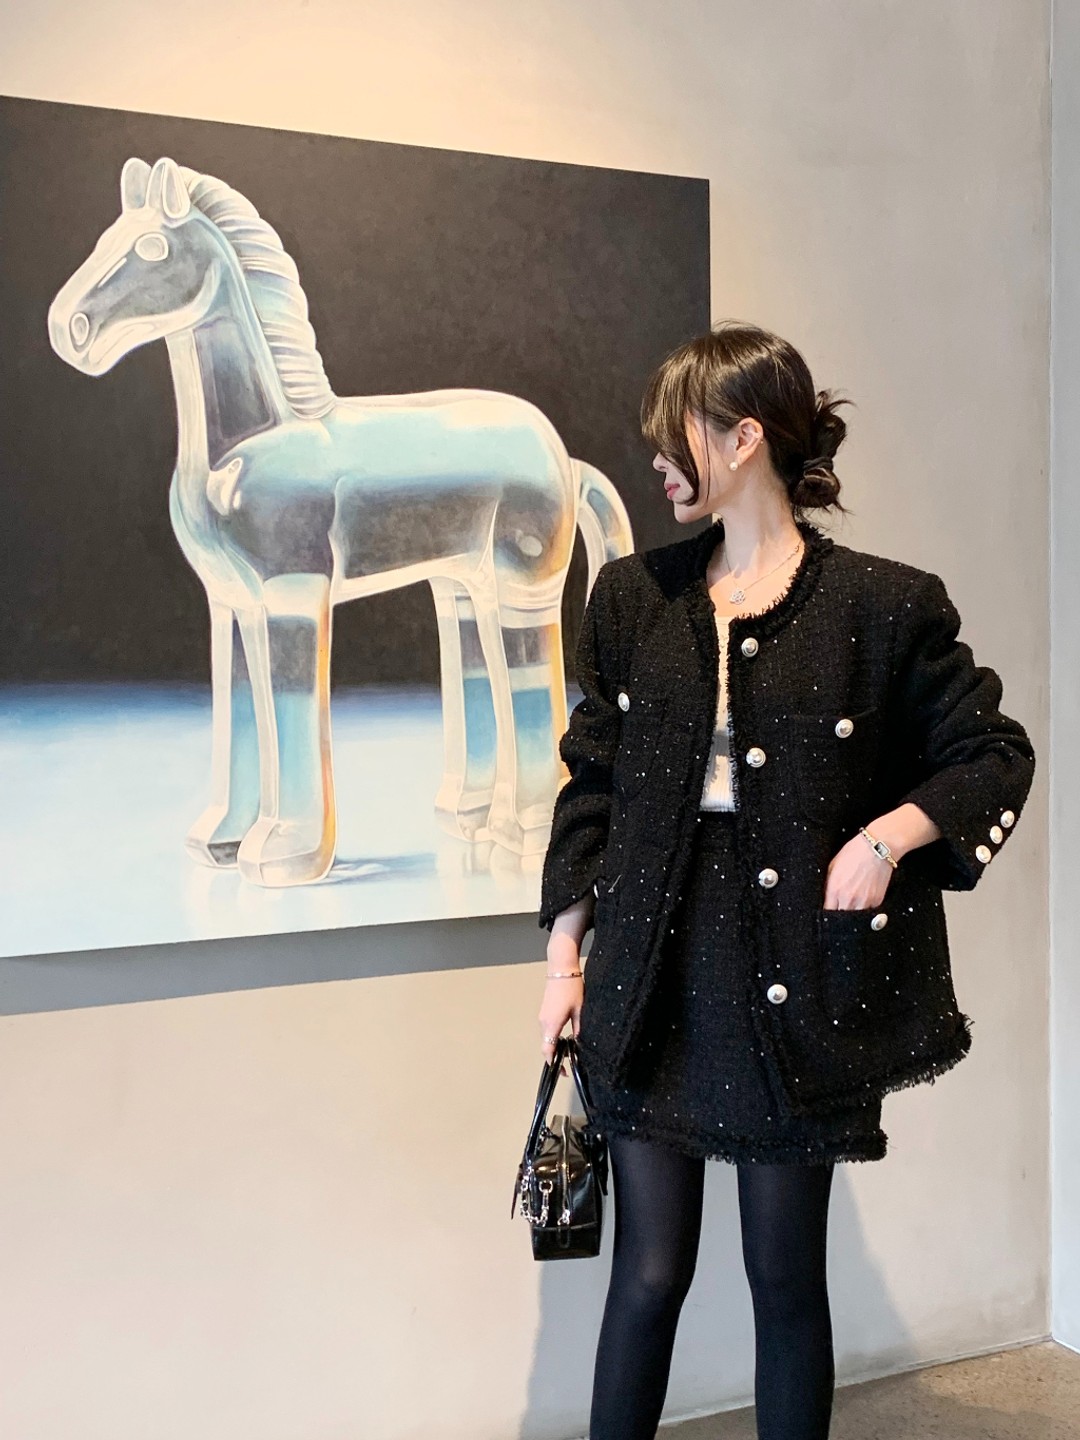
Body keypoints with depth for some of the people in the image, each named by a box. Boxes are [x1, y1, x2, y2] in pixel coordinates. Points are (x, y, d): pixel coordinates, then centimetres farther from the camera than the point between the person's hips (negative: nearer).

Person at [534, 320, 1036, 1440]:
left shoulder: (883, 604, -4)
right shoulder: (634, 596, 6)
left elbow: (996, 755, 5)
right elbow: (592, 782, 9)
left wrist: (890, 834, -13)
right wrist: (566, 955, 7)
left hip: (798, 986, -2)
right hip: (653, 978, 2)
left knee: (787, 1275, 11)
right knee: (650, 1268, 8)